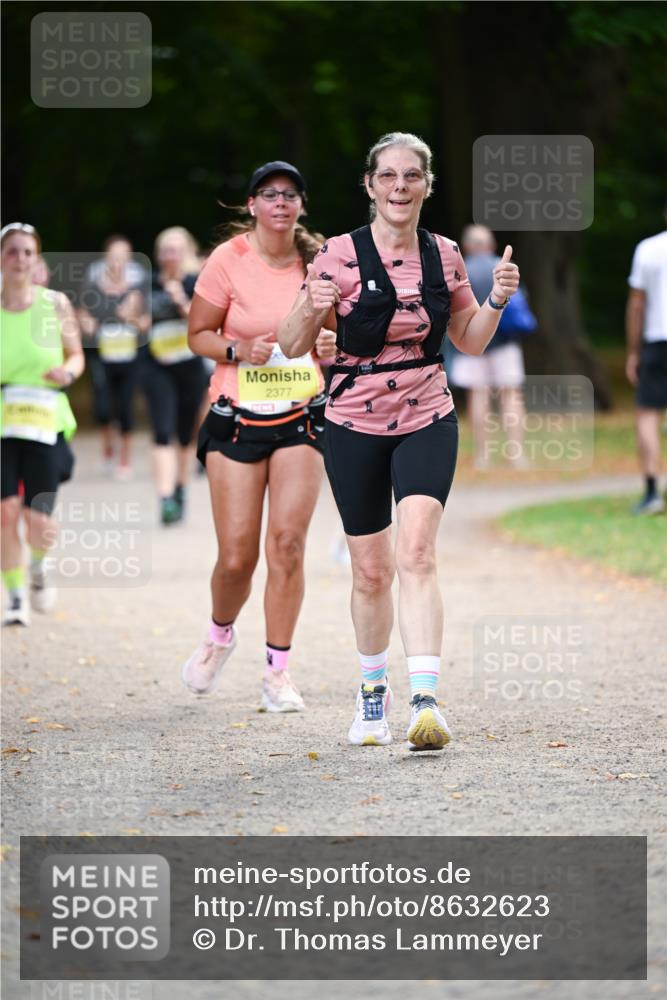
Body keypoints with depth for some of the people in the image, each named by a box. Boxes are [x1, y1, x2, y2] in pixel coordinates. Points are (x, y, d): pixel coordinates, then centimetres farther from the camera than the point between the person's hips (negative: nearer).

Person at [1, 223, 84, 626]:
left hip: (45, 422, 0)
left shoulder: (56, 304, 2)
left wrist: (68, 371, -11)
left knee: (39, 524, -6)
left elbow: (76, 355, 11)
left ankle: (38, 565, 30)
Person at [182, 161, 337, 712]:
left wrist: (331, 345, -7)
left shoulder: (318, 262, 2)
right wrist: (239, 349, -16)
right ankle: (220, 635, 30)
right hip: (237, 420, -1)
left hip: (300, 421, 1)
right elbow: (198, 333, 3)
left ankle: (277, 671, 0)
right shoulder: (229, 260, -5)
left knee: (288, 542, -11)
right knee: (237, 556, -3)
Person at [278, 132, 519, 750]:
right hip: (356, 426, -1)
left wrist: (496, 302, -4)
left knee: (416, 553, -18)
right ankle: (372, 691, 29)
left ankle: (425, 699, -26)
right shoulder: (340, 255, -7)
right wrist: (311, 308, -27)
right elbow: (292, 347, -6)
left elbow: (470, 341, 15)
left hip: (427, 422, 1)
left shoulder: (444, 257, 3)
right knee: (371, 571, 6)